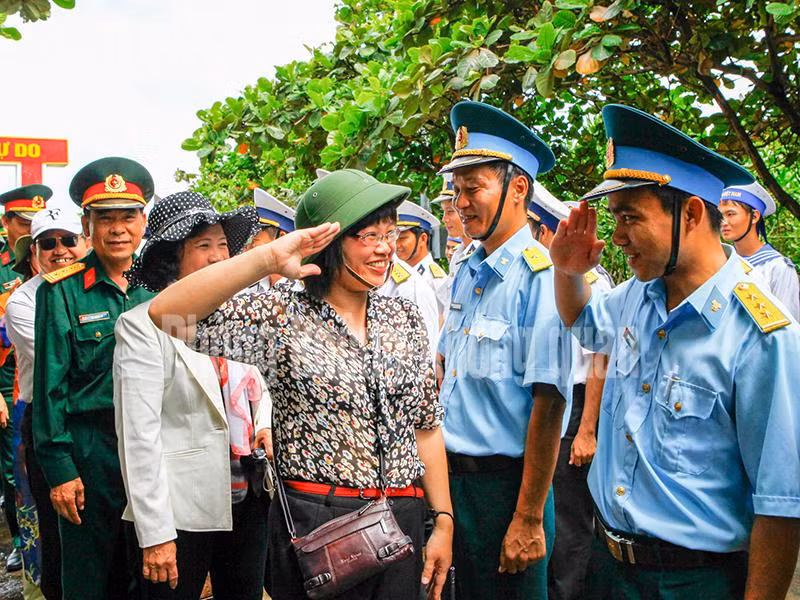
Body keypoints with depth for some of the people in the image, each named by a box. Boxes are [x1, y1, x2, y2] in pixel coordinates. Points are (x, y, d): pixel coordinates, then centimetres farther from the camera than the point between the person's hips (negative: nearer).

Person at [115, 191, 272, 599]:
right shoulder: (142, 325, -10)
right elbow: (138, 435, -13)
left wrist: (265, 426, 0)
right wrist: (155, 533, -16)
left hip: (248, 502, 6)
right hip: (182, 510, -5)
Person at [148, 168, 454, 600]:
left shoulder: (404, 317, 6)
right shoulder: (282, 316, -8)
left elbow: (425, 427, 10)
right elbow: (165, 315, -20)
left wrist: (444, 521, 5)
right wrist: (267, 259, -26)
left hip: (402, 524, 4)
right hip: (311, 521, -4)